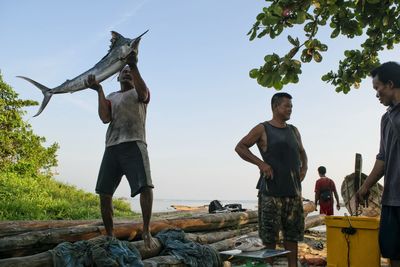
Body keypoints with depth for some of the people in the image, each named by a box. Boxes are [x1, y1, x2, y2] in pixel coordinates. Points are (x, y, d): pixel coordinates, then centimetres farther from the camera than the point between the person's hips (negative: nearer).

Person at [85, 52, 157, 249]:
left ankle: (146, 231, -8)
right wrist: (99, 90, -1)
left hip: (134, 145, -4)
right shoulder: (111, 97, 24)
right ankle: (109, 235, 15)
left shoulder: (139, 93, 15)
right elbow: (105, 118, 4)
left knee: (145, 186, -22)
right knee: (104, 192, 2)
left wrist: (134, 66, -22)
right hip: (112, 147, 4)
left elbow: (143, 93, -13)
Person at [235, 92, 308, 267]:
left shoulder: (293, 131, 16)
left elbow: (301, 152, 30)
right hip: (271, 189, -5)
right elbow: (240, 147, -4)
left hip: (293, 189, 6)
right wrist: (261, 163, -14)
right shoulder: (262, 129, 0)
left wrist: (304, 167, 10)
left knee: (293, 232, 8)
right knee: (269, 233, -1)